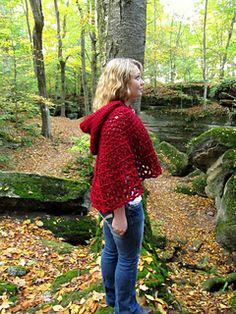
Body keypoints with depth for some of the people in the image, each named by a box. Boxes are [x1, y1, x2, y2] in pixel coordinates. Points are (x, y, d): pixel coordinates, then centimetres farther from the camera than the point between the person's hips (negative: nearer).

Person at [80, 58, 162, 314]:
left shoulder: (112, 111, 8)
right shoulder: (120, 116, -23)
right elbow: (115, 168, -25)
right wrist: (119, 213, -21)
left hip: (108, 195, 10)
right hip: (122, 199, -10)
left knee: (111, 250, 24)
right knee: (128, 258, 11)